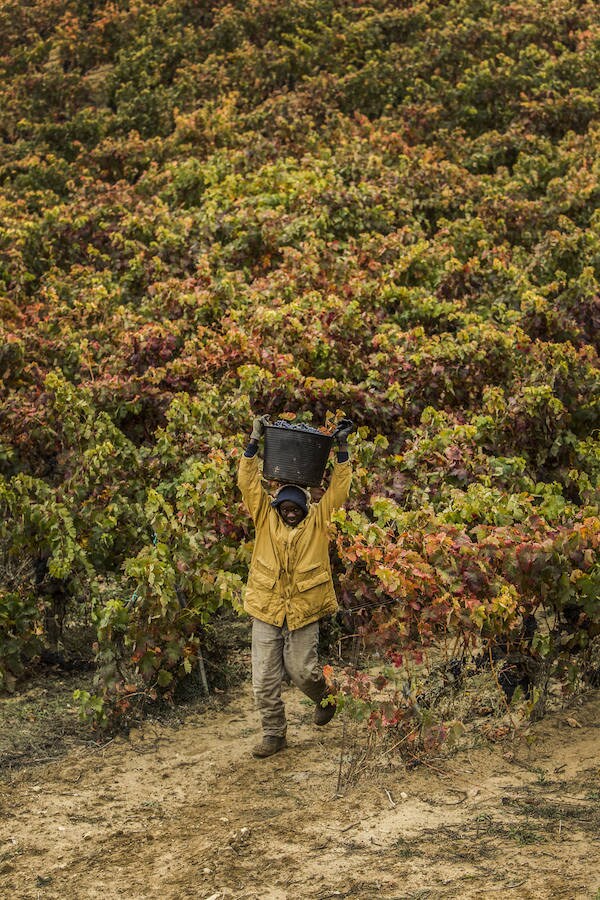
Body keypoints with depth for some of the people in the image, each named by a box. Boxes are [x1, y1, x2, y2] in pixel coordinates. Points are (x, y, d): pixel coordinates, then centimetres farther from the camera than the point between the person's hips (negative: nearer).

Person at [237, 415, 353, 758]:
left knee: (300, 670, 4)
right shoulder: (266, 516, 1)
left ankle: (324, 697, 38)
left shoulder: (318, 519, 0)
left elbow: (339, 488, -5)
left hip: (304, 610, -1)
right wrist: (255, 441, -12)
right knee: (265, 678, 3)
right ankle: (274, 734, 17)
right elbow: (248, 482, -5)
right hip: (266, 608, 2)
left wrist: (342, 448, -10)